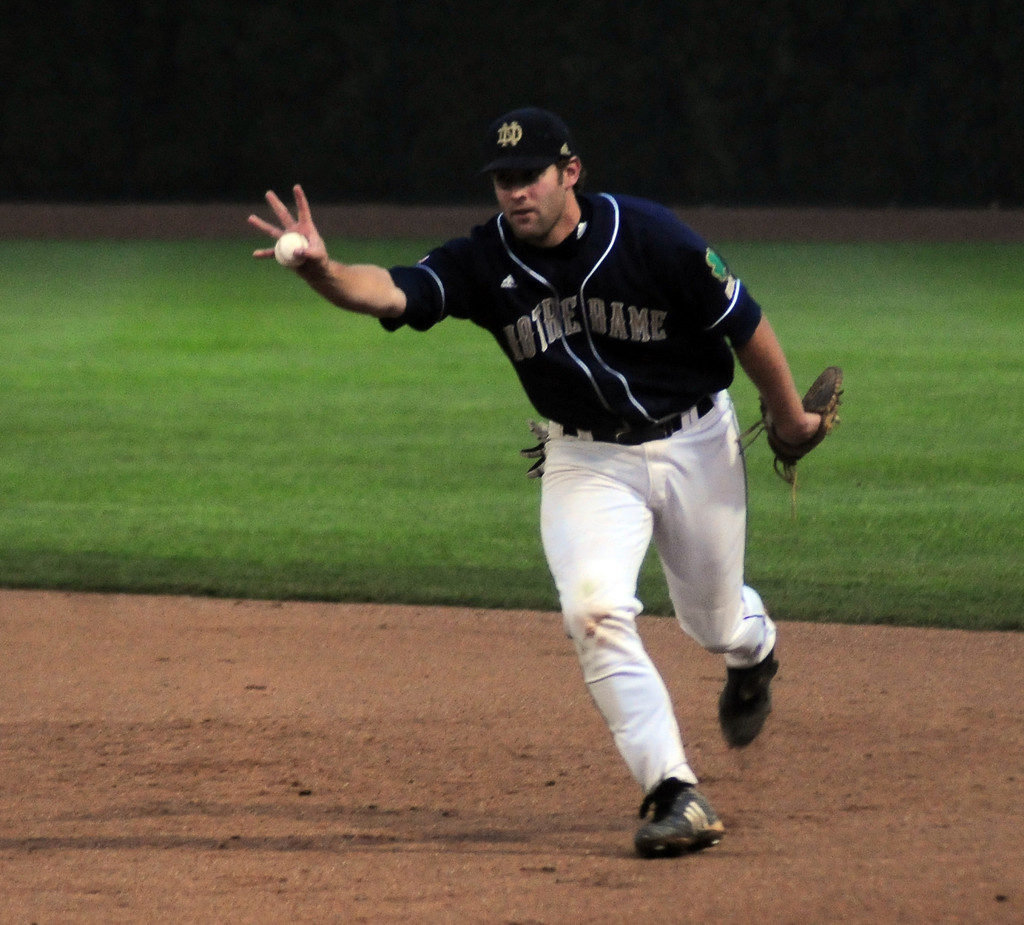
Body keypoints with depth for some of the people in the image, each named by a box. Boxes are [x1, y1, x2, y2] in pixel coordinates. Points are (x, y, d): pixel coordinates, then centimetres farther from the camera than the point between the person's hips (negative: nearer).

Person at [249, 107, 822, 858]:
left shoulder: (652, 238, -23)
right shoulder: (485, 262, -17)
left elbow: (744, 324, -11)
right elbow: (391, 291, -33)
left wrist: (791, 419, 0)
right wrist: (322, 272, -55)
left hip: (694, 443, -1)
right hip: (587, 461, 1)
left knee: (713, 618, 16)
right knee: (595, 610, -21)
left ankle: (755, 650, 56)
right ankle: (675, 794, -19)